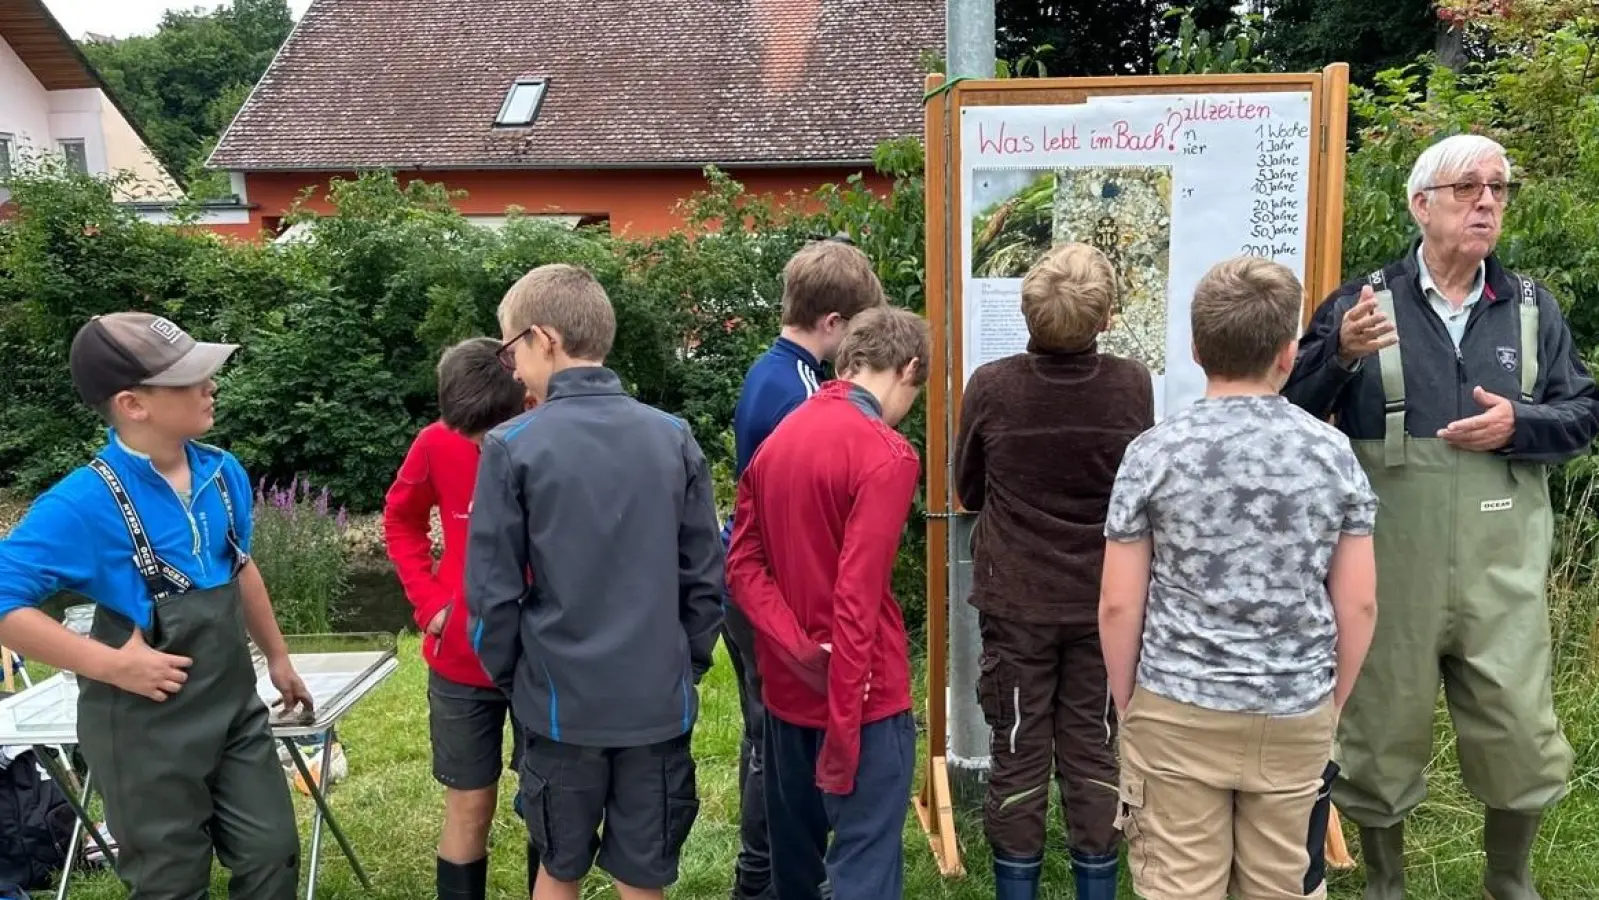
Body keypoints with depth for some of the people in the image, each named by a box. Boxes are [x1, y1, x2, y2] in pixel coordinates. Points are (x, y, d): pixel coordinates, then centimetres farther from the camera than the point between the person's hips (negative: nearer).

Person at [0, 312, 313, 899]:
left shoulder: (223, 472, -2)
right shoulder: (83, 502, -21)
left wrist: (277, 657, 20)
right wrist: (111, 664, -24)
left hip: (235, 706, 5)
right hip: (147, 728, -5)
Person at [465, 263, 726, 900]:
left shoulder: (513, 446, -11)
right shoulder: (674, 437, -3)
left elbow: (493, 591, -8)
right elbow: (704, 577, 1)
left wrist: (507, 676, 9)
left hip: (561, 701, -2)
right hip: (659, 701, 2)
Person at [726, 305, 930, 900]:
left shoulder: (776, 440, 9)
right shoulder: (886, 455, -15)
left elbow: (743, 564, 1)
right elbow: (858, 598, -22)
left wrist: (802, 654, -10)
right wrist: (842, 728, -19)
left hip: (786, 688, 8)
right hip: (862, 696, -8)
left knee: (794, 851, 22)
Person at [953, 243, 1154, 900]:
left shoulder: (991, 386, -15)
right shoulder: (1132, 384, -13)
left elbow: (967, 490, 0)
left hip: (1016, 603, -1)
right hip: (1103, 600, 1)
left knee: (1018, 754, 11)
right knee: (1094, 752, 13)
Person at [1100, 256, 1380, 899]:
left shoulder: (1154, 453, -8)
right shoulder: (1333, 453, -2)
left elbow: (1119, 605, -7)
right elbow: (1358, 605, 1)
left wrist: (1126, 706, 8)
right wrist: (1331, 704, 15)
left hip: (1177, 714, -2)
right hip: (1297, 716, 3)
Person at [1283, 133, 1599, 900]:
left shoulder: (1533, 307, 9)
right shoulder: (1361, 303, -1)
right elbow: (1290, 409, -7)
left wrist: (1519, 425, -11)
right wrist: (1341, 353, -25)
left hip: (1501, 574, 3)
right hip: (1389, 571, -2)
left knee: (1522, 738, 8)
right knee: (1382, 737, 10)